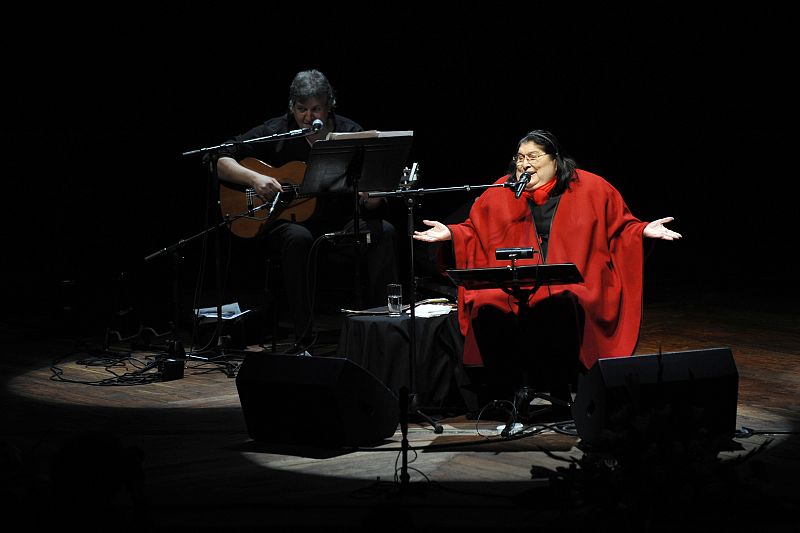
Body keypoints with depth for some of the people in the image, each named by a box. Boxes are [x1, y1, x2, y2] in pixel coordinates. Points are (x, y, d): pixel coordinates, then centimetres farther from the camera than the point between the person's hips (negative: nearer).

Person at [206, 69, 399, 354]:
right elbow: (220, 160, -3)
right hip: (287, 222, -2)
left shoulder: (351, 134, 0)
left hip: (340, 224, 2)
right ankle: (304, 342, -34)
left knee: (383, 231, -26)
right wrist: (254, 178, -20)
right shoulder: (275, 133, -3)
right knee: (297, 238, -37)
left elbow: (374, 203, 0)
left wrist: (369, 198, -25)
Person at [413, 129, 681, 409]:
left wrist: (644, 230, -5)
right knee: (488, 308, -28)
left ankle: (561, 393, -24)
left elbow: (621, 226, 12)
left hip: (573, 284, -2)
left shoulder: (590, 188, 7)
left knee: (561, 306, -37)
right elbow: (475, 229, 18)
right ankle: (508, 393, -16)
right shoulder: (503, 192, 12)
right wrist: (450, 232, 3)